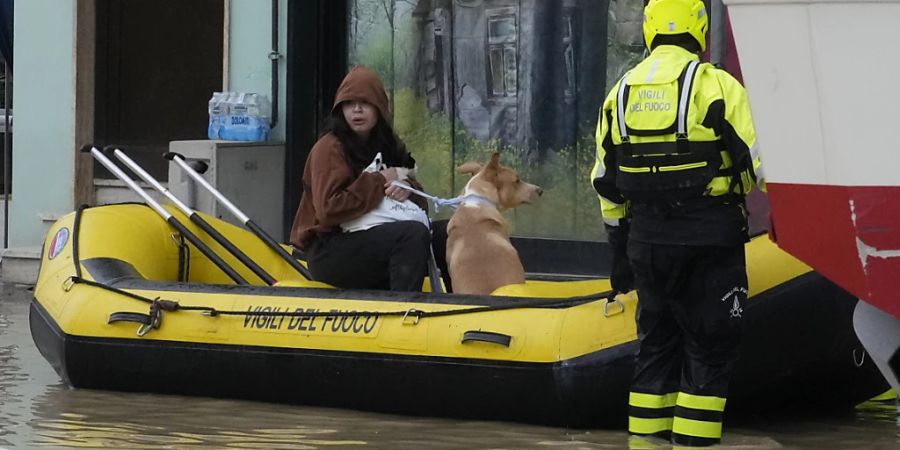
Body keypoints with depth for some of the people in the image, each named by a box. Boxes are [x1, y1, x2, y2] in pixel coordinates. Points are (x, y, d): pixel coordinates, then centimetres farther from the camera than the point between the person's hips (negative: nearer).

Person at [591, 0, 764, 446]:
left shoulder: (621, 93, 11)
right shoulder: (717, 85, -8)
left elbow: (607, 183, 14)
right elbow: (757, 163, -11)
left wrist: (618, 249, 22)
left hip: (647, 240, 5)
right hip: (709, 237, -5)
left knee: (657, 343, 15)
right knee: (708, 349, 1)